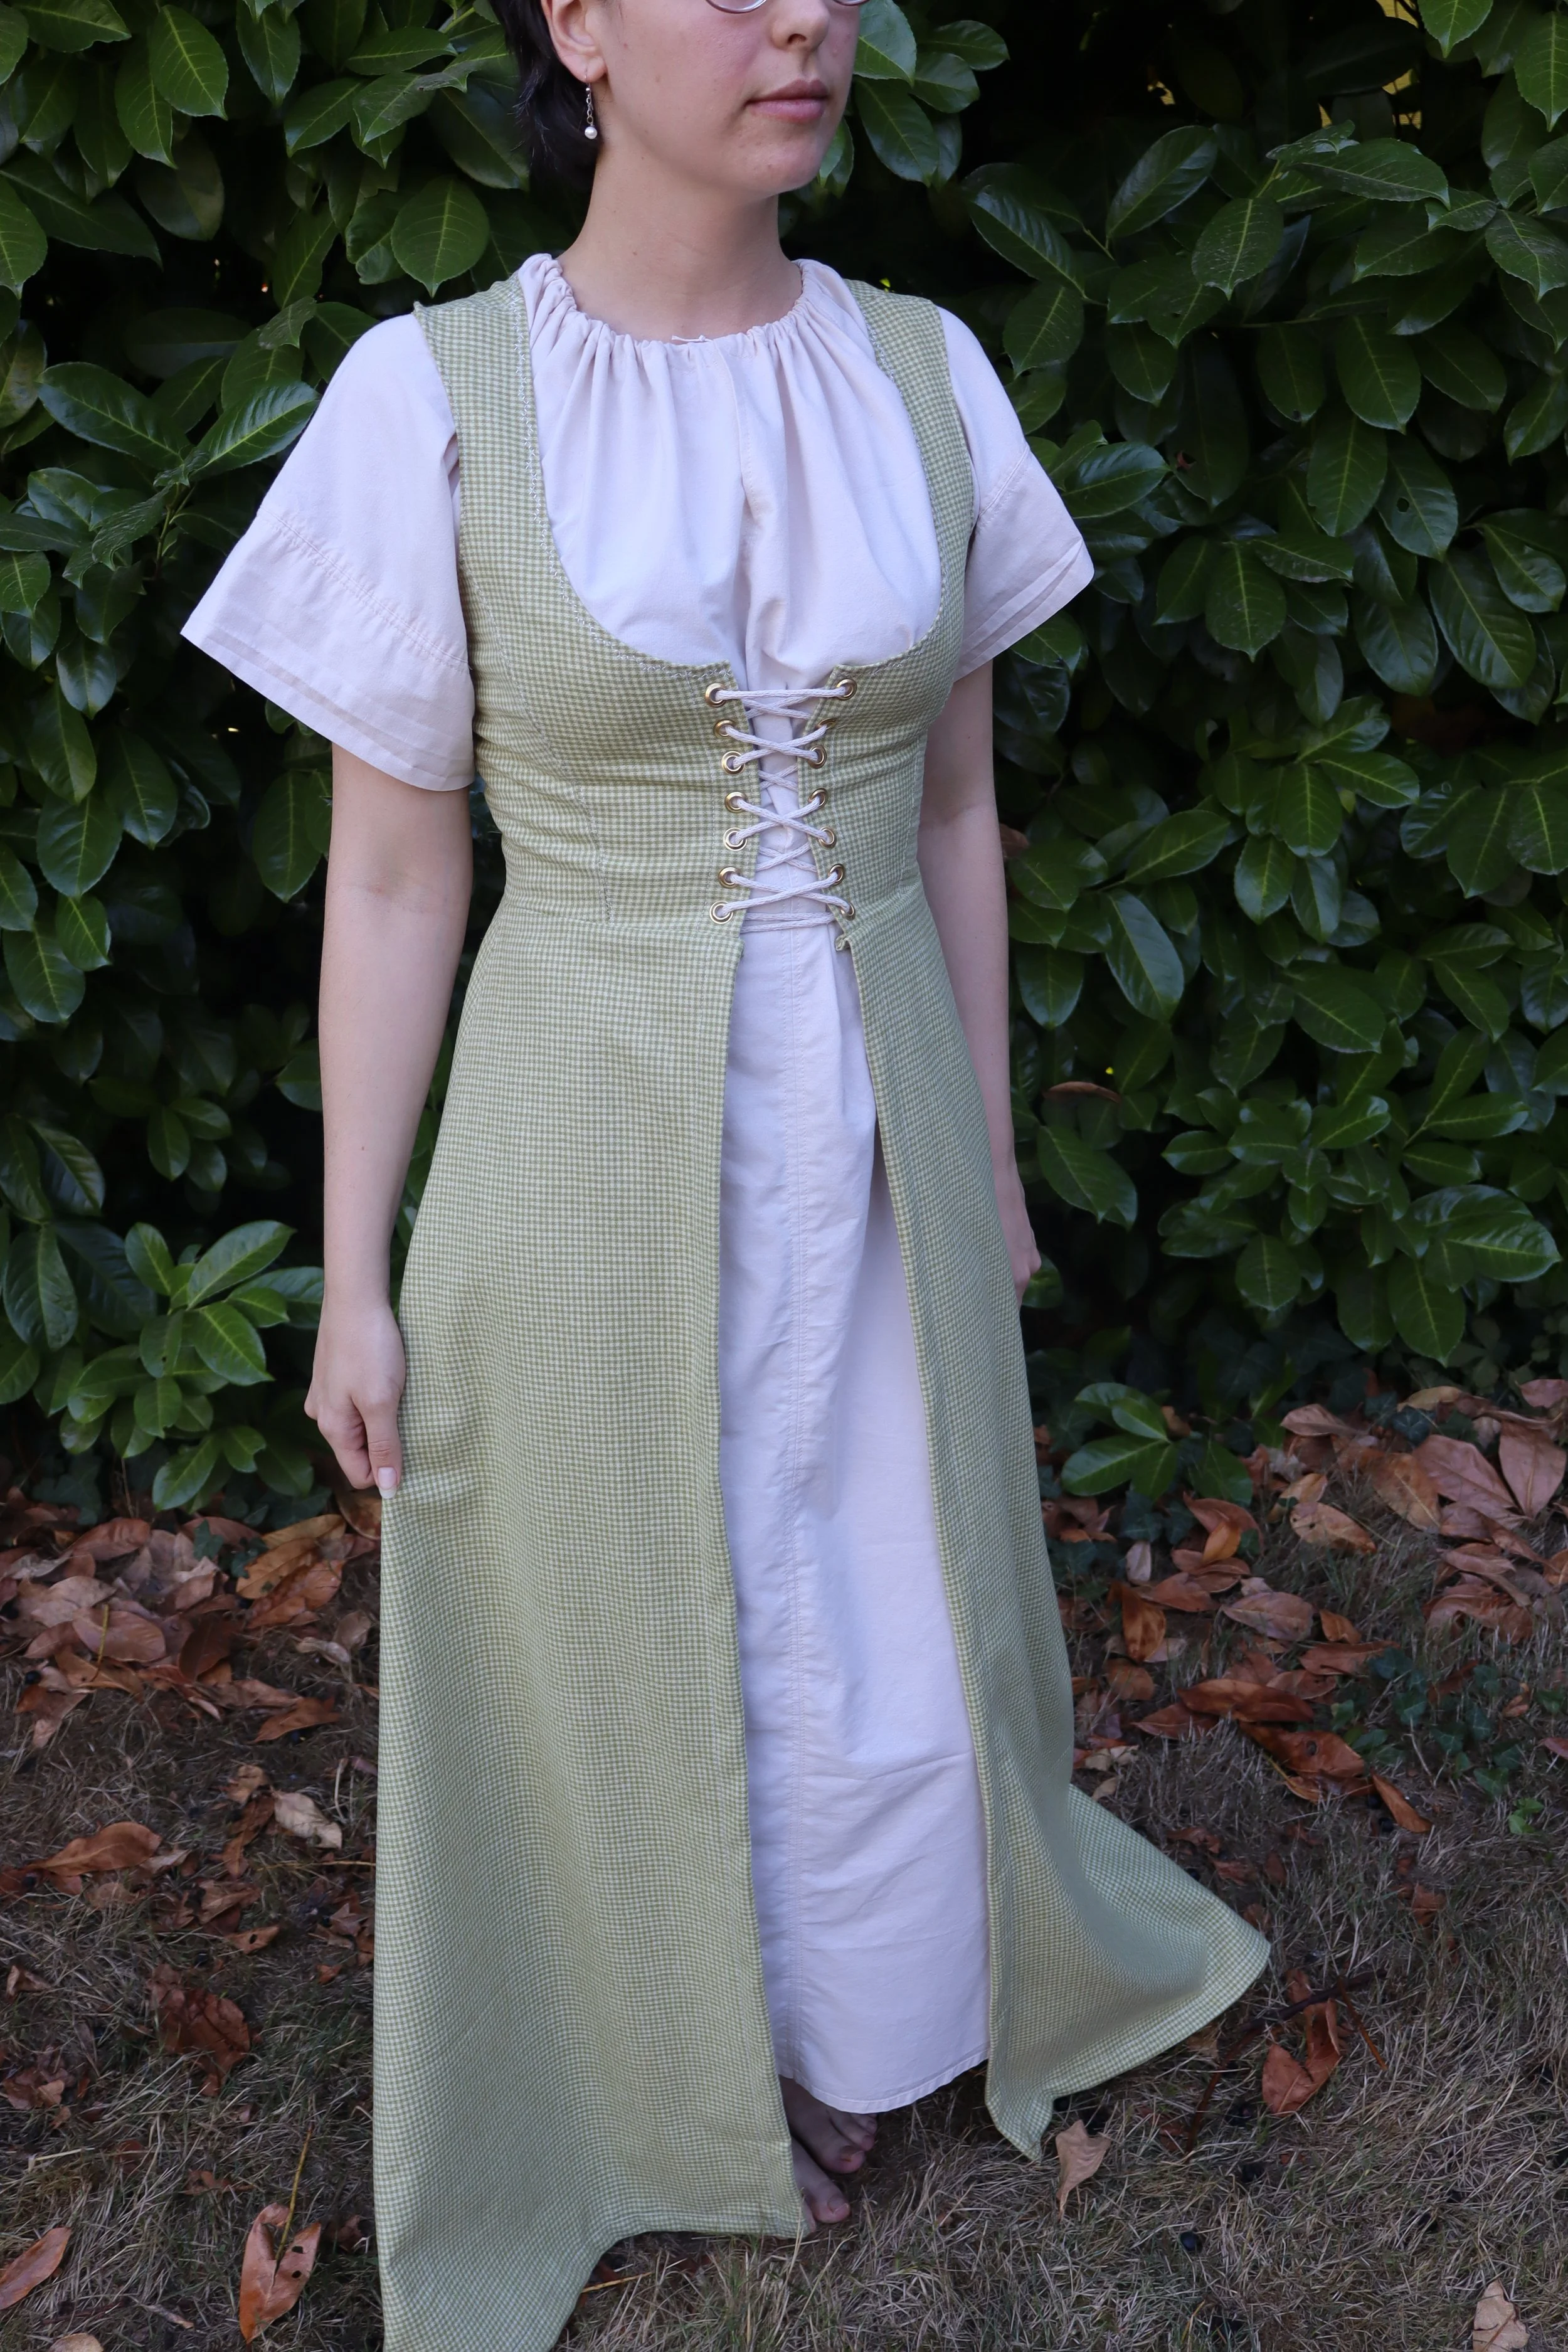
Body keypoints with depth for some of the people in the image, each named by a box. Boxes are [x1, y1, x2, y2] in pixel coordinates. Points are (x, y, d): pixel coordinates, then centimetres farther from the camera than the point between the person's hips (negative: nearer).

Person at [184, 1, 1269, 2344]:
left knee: (891, 1646, 18)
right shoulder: (432, 400, -12)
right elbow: (390, 874, -7)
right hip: (599, 1151, -3)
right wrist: (356, 1277, -4)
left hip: (874, 1139, 4)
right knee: (605, 1661, 16)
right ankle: (631, 2089, 46)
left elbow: (953, 801, 7)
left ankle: (847, 2021, 51)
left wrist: (988, 1156, 11)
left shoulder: (922, 374, -1)